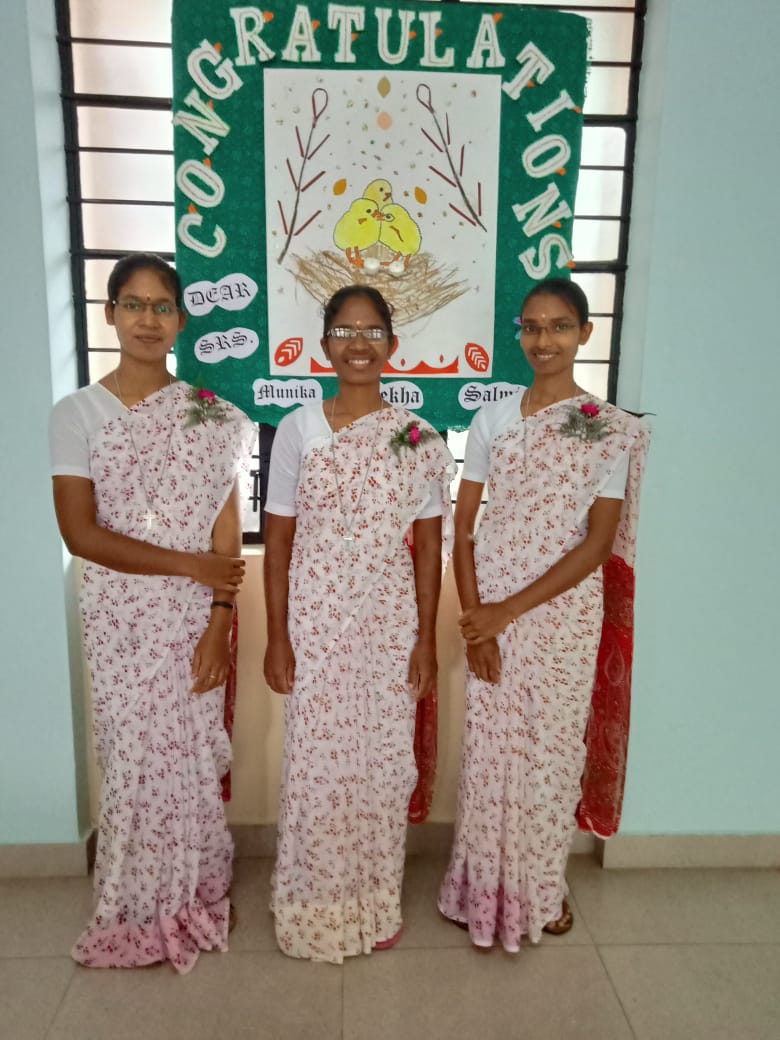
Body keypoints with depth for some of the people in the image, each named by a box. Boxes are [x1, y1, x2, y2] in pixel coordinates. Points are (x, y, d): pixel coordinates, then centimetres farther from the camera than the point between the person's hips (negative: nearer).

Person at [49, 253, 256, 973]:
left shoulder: (209, 415, 0)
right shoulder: (77, 413, -2)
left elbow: (226, 535, -3)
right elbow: (80, 533, -9)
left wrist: (218, 626, -10)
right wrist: (190, 564, -13)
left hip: (196, 617, 1)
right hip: (122, 617, 0)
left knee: (194, 757, 9)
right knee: (135, 758, 9)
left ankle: (197, 895, 34)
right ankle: (142, 909, 32)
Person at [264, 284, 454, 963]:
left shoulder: (419, 439, 0)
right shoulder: (298, 429, -2)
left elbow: (428, 546, 2)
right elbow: (278, 542, -1)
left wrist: (426, 639, 0)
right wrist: (277, 638, -3)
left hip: (391, 625, 1)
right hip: (317, 623, -1)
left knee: (383, 760, 11)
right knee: (316, 761, 8)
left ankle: (376, 904, 34)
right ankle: (316, 909, 31)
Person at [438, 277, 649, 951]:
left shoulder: (612, 430, -4)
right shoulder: (492, 420, 1)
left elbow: (598, 544, -9)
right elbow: (463, 528, 1)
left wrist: (508, 612, -14)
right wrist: (474, 621, -8)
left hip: (565, 612, -1)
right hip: (489, 613, 1)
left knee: (552, 747, 11)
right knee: (489, 746, 9)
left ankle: (542, 887, 36)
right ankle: (484, 885, 32)